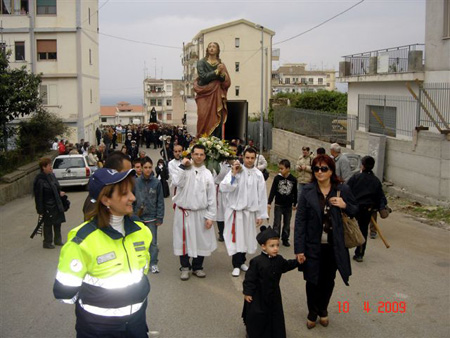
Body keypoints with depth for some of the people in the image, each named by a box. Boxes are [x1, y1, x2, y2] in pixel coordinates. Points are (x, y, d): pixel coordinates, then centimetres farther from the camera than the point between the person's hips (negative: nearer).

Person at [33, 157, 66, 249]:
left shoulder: (52, 175, 3)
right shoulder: (39, 180, -21)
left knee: (58, 222, 17)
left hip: (57, 204, 8)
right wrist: (40, 210, -17)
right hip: (48, 206, -8)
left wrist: (59, 193, -1)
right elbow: (38, 196, -19)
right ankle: (47, 242, 19)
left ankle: (57, 240, 33)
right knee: (48, 224, 5)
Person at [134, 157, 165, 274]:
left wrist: (160, 218, -6)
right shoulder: (136, 182, -4)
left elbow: (160, 201, -3)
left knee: (153, 242, 3)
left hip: (152, 217, -1)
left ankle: (153, 263, 13)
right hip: (138, 217, 1)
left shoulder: (157, 183, -6)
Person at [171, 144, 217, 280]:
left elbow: (211, 196, 2)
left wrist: (210, 216, -2)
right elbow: (176, 182, -23)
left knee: (201, 240, 8)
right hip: (183, 212, -1)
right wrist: (182, 166, -17)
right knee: (184, 239, 7)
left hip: (201, 212, 2)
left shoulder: (207, 173, 2)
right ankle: (185, 267, 24)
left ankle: (197, 267, 27)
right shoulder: (185, 170, -2)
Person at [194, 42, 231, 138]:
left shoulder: (221, 64, 14)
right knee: (205, 119, -13)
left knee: (217, 120, -7)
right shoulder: (201, 63, 7)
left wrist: (222, 73, -14)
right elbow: (203, 77, -10)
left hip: (218, 97, 2)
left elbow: (227, 82, 4)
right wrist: (216, 72, -15)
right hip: (205, 95, -2)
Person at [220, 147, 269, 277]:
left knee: (246, 237, 13)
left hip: (250, 211, 3)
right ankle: (236, 265, 13)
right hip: (236, 210, -3)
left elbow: (262, 195, 3)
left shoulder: (258, 174, 0)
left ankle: (242, 261, 30)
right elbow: (223, 188, -14)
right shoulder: (235, 170, -7)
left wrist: (261, 215, 3)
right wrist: (233, 174, -22)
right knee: (236, 238, 2)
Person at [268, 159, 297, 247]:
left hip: (288, 206, 1)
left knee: (287, 223, 12)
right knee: (277, 223, 3)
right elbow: (272, 191, -8)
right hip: (278, 205, -1)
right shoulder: (277, 178, -9)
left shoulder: (293, 180, -7)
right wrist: (269, 203, -13)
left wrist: (294, 204, 10)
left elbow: (295, 193, 4)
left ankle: (285, 239, 25)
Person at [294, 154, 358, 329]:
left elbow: (356, 211, 8)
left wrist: (345, 206, -15)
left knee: (328, 280, 15)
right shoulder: (307, 191, -8)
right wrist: (299, 249, -11)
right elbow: (300, 220, -8)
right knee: (313, 280, 8)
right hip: (313, 245, -1)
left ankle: (323, 310, 40)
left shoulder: (343, 189, -5)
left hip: (334, 245, 1)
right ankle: (312, 313, 31)